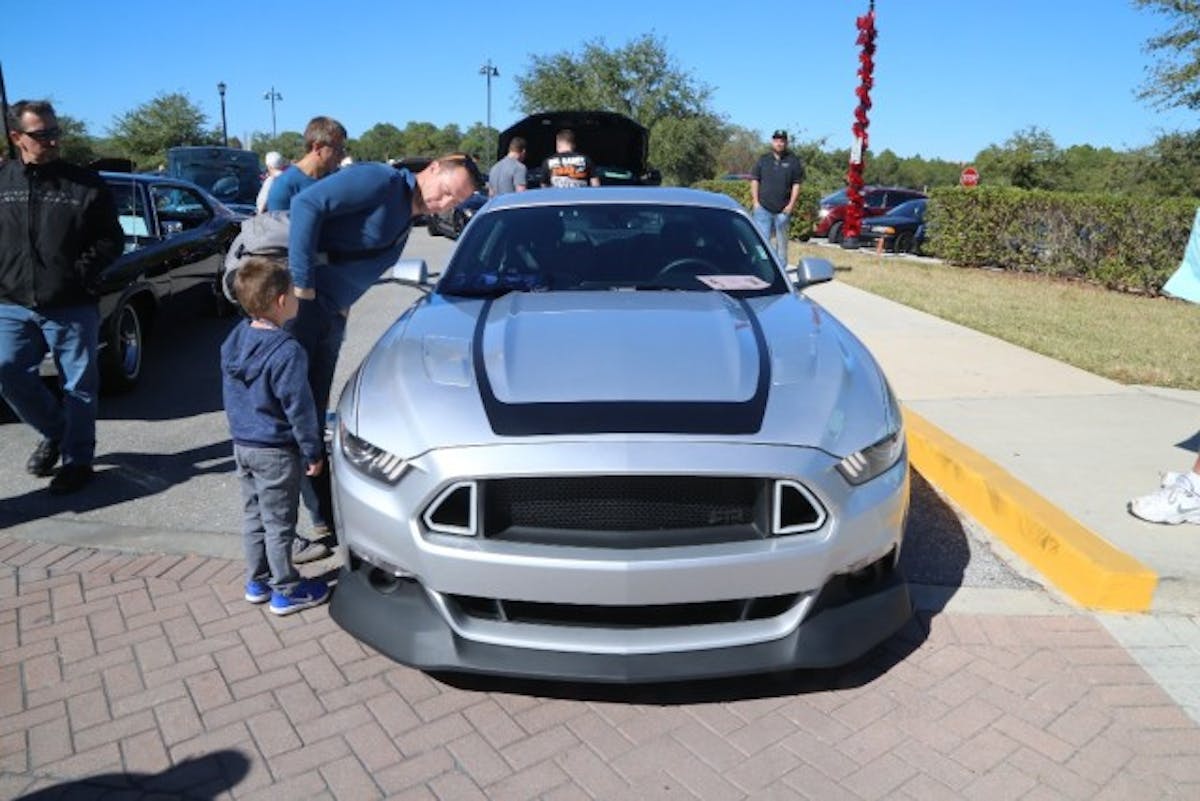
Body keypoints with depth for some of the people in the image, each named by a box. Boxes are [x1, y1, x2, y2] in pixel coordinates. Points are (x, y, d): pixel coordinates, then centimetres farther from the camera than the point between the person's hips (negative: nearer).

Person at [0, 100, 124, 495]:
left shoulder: (85, 183, -1)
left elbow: (111, 240, 1)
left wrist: (82, 271, -12)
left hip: (73, 307, -3)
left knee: (78, 385, 3)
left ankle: (77, 459, 18)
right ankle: (55, 430, 22)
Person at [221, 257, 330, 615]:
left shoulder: (234, 340, 3)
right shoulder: (286, 351, -23)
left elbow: (230, 395, 13)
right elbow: (298, 408, -20)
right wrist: (313, 452, -10)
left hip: (242, 444, 8)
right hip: (275, 452, -8)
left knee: (253, 515, 19)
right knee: (279, 522, 4)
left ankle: (258, 582, 32)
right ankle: (286, 591, 17)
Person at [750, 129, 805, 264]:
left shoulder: (793, 161, 5)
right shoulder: (763, 159, 9)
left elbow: (797, 184, 2)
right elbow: (754, 181, 9)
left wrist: (791, 204, -6)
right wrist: (755, 201, -1)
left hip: (783, 210, 0)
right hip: (763, 208, 0)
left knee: (781, 241, 8)